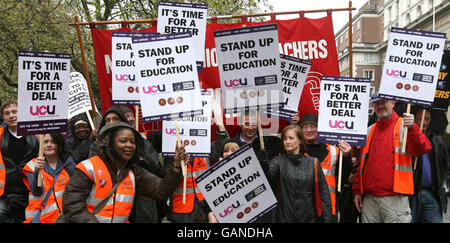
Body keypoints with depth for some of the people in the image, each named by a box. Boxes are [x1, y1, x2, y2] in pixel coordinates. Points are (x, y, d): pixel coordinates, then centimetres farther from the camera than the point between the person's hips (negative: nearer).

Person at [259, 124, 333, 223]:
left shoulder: (312, 163, 2)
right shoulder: (279, 161, -2)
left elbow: (323, 191, 1)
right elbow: (269, 173, -24)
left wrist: (328, 218, -5)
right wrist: (264, 163, -45)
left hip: (308, 218, 1)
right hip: (284, 218, -1)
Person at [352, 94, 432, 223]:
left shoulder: (404, 125, 2)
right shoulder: (370, 130, 16)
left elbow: (422, 148, -15)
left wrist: (412, 128, -30)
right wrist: (357, 190, 14)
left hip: (394, 198, -4)